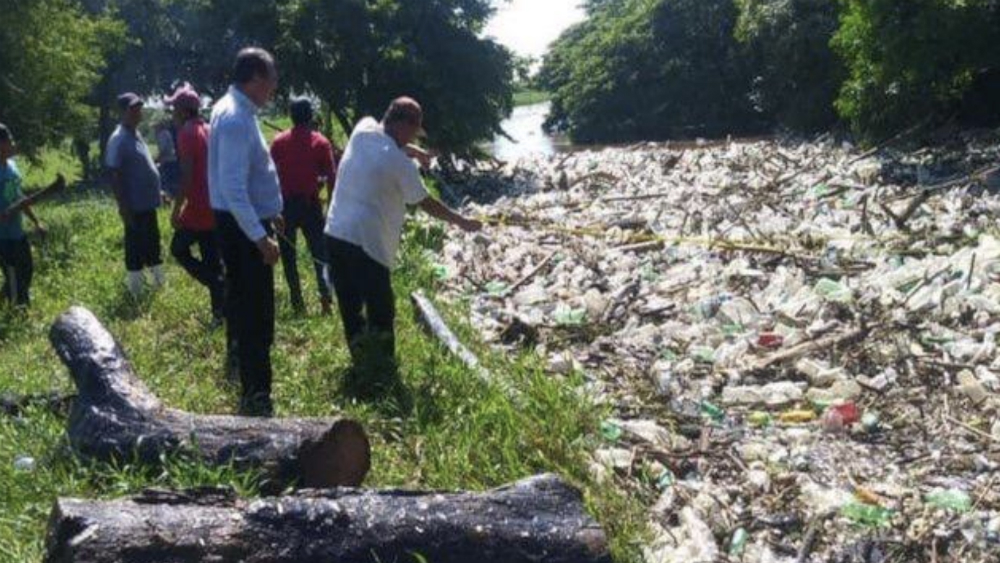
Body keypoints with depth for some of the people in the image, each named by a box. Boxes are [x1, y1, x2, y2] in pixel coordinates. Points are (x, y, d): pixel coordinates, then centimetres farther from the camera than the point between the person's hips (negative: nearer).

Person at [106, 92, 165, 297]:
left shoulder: (136, 134, 11)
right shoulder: (118, 139, -18)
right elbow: (115, 176, -20)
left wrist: (157, 192, 20)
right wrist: (123, 207, -22)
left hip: (148, 202, 9)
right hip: (135, 205, -9)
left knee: (152, 242, 20)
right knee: (136, 246, 1)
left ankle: (157, 280, 33)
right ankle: (137, 288, 11)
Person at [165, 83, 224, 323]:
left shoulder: (187, 132, -11)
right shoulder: (209, 130, 14)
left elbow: (187, 175, -18)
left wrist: (176, 209, -14)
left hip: (198, 207, -8)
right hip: (216, 206, 8)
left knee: (179, 249, 7)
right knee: (212, 260, 11)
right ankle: (221, 310, 12)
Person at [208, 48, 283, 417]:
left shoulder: (232, 109, 9)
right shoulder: (237, 120, -24)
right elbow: (234, 189, -29)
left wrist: (269, 212, 25)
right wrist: (260, 237, -32)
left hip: (240, 220, 11)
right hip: (244, 224, -11)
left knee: (241, 294, 28)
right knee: (257, 311, -8)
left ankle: (239, 359, 50)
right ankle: (256, 397, -5)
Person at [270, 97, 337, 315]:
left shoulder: (278, 142, 1)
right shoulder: (320, 143, -2)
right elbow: (331, 178, -5)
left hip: (285, 204, 1)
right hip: (310, 203, -1)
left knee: (288, 255, 9)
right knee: (320, 252, 7)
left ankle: (297, 301, 6)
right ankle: (325, 293, -11)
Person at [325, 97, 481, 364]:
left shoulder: (363, 131, 4)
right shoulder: (400, 163, -10)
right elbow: (427, 204, 1)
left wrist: (414, 151, 27)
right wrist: (463, 222, 12)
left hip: (335, 235, 7)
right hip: (365, 243, -7)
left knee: (350, 307, 14)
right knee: (381, 310, 4)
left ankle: (361, 361, 22)